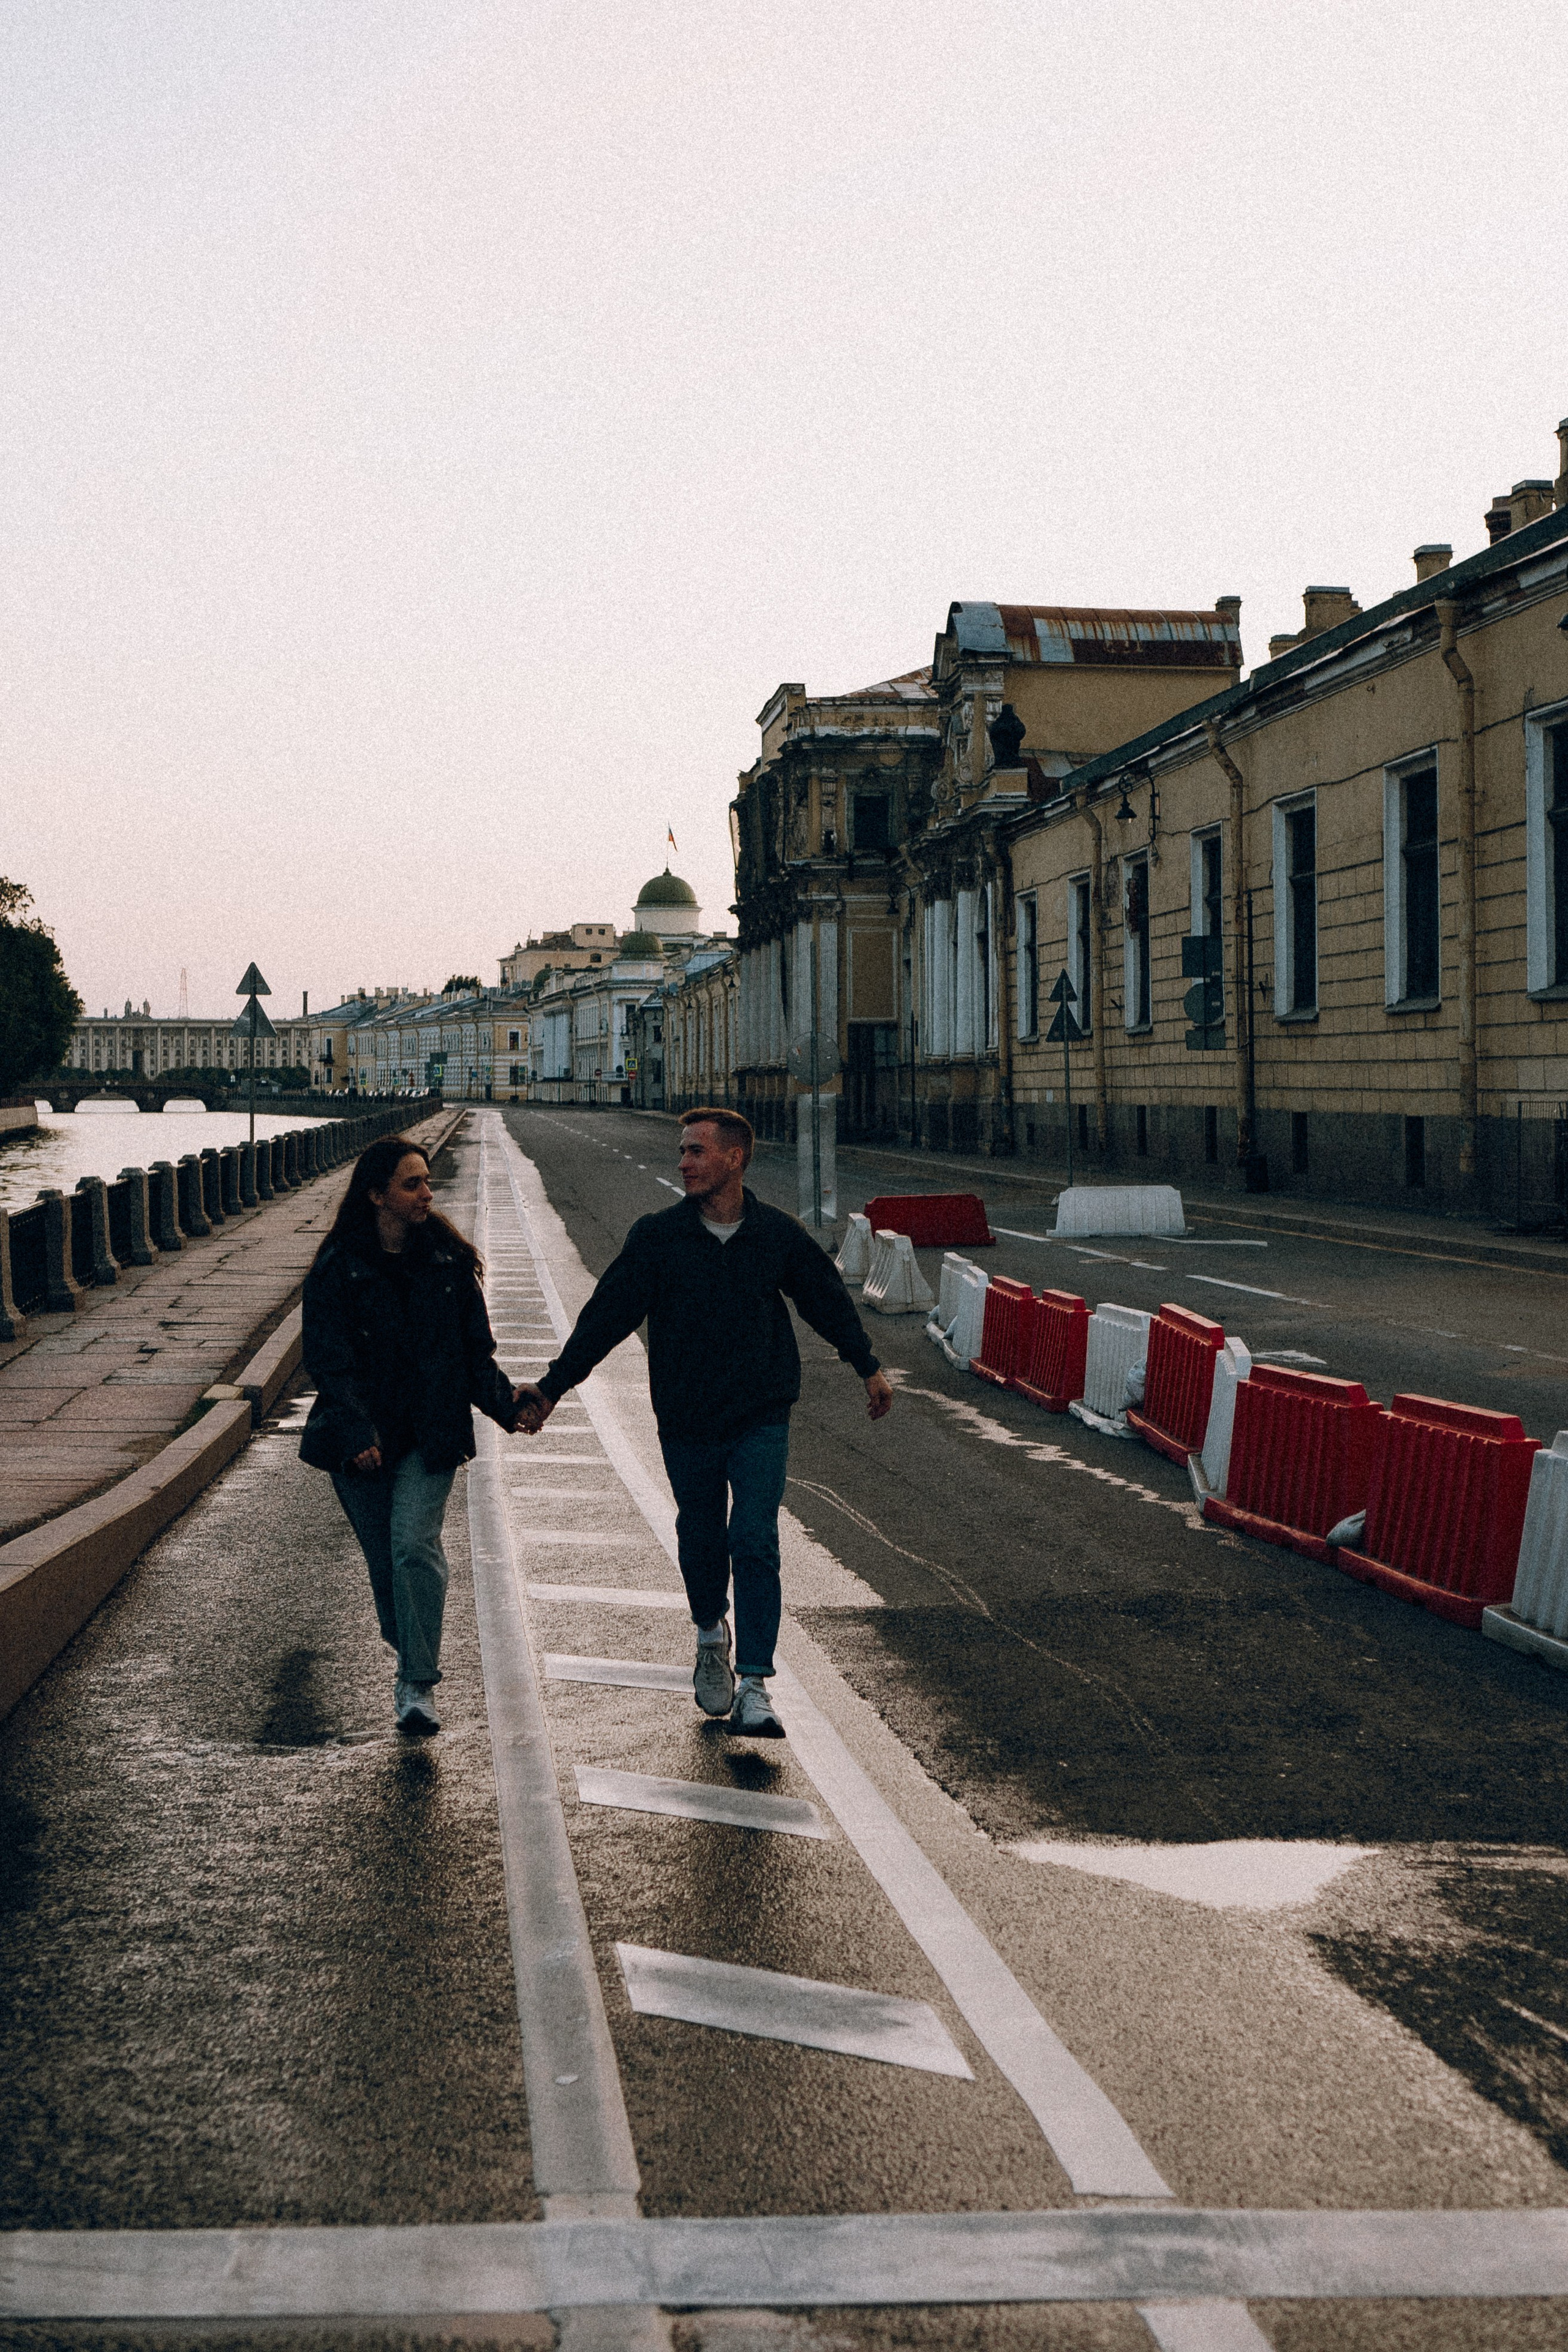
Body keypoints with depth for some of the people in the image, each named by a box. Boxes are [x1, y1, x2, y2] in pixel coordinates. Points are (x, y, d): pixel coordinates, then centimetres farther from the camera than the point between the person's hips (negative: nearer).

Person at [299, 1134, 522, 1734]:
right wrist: (357, 1434, -20)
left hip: (430, 1436, 0)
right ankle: (411, 1658, 30)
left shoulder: (449, 1259, 4)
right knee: (384, 1559, 7)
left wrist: (504, 1402, -7)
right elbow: (328, 1359, -9)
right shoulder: (337, 1268, -4)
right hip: (362, 1438, 0)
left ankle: (416, 1684, -12)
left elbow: (474, 1348, 9)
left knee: (414, 1545, -17)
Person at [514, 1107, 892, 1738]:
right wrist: (552, 1386, -7)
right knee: (700, 1539, 13)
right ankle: (712, 1636, 42)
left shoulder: (778, 1234, -1)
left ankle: (754, 1686, -10)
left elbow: (828, 1301, 14)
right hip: (687, 1423, 1)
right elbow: (607, 1315, -2)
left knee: (755, 1542, -11)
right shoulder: (658, 1236, -4)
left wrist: (868, 1367, 23)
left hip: (760, 1419, -1)